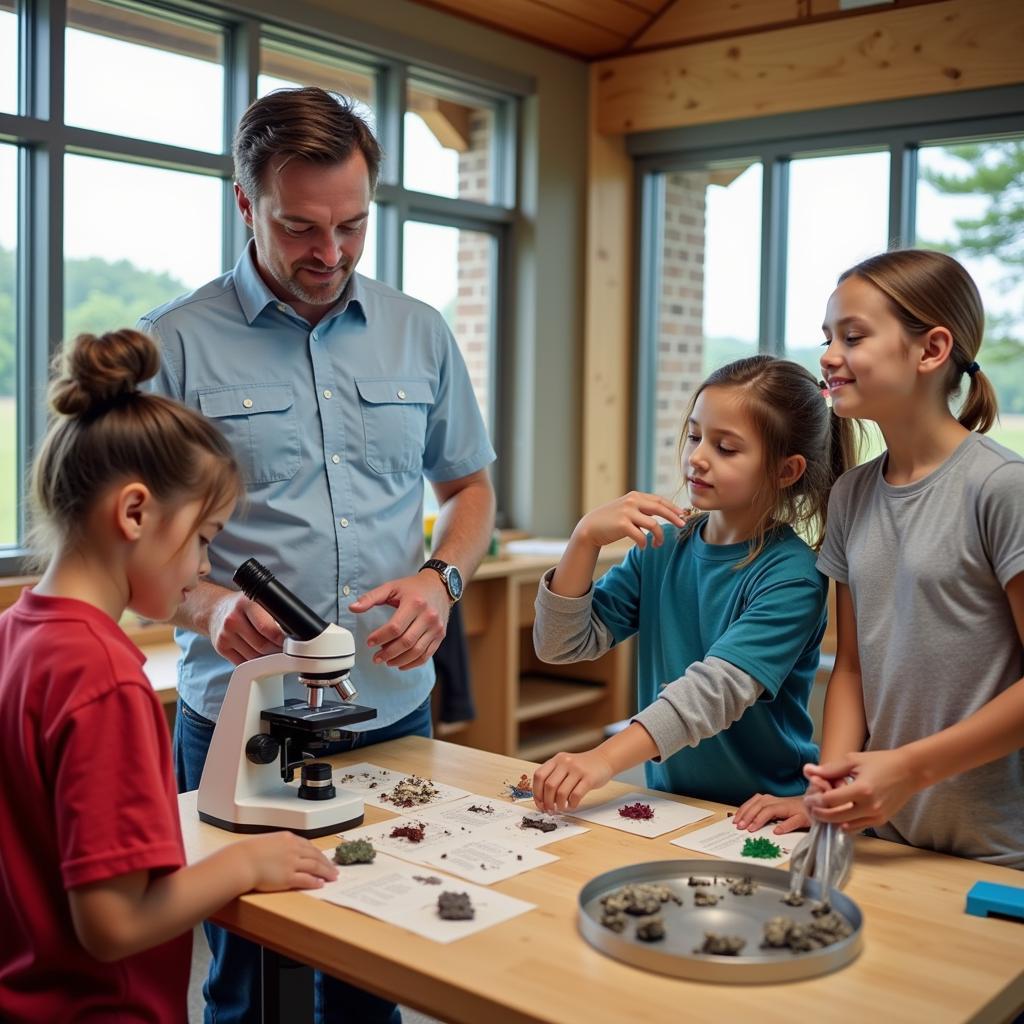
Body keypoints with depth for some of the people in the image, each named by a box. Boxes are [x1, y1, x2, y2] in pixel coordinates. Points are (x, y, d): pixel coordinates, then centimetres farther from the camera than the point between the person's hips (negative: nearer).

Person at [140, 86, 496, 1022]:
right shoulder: (174, 345, -4)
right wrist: (206, 603, -21)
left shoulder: (420, 334, 7)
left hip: (394, 714, 3)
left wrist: (442, 579, -5)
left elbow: (471, 490, 15)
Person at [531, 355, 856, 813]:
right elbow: (562, 644, 1)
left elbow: (716, 689, -25)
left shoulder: (792, 578, -12)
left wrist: (604, 759, -37)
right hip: (668, 801, 4)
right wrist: (586, 537, -12)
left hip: (763, 814, -4)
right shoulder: (660, 545, 3)